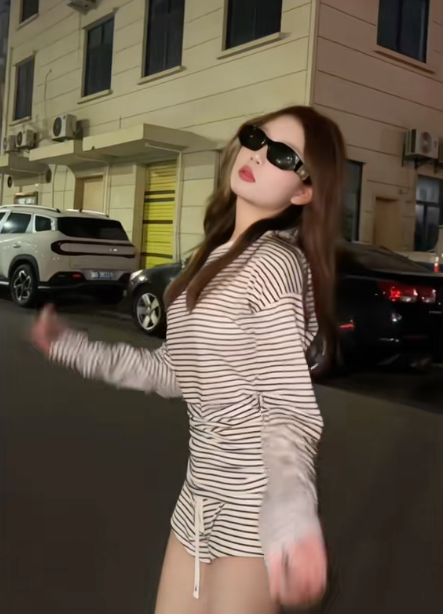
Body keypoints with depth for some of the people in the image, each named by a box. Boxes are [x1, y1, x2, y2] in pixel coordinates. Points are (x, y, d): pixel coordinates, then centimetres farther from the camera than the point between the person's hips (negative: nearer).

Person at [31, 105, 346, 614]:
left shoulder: (274, 262, -18)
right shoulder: (218, 258, 7)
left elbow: (289, 405, -21)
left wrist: (290, 510, -40)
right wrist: (76, 350, 17)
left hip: (253, 501, -8)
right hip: (203, 489, 8)